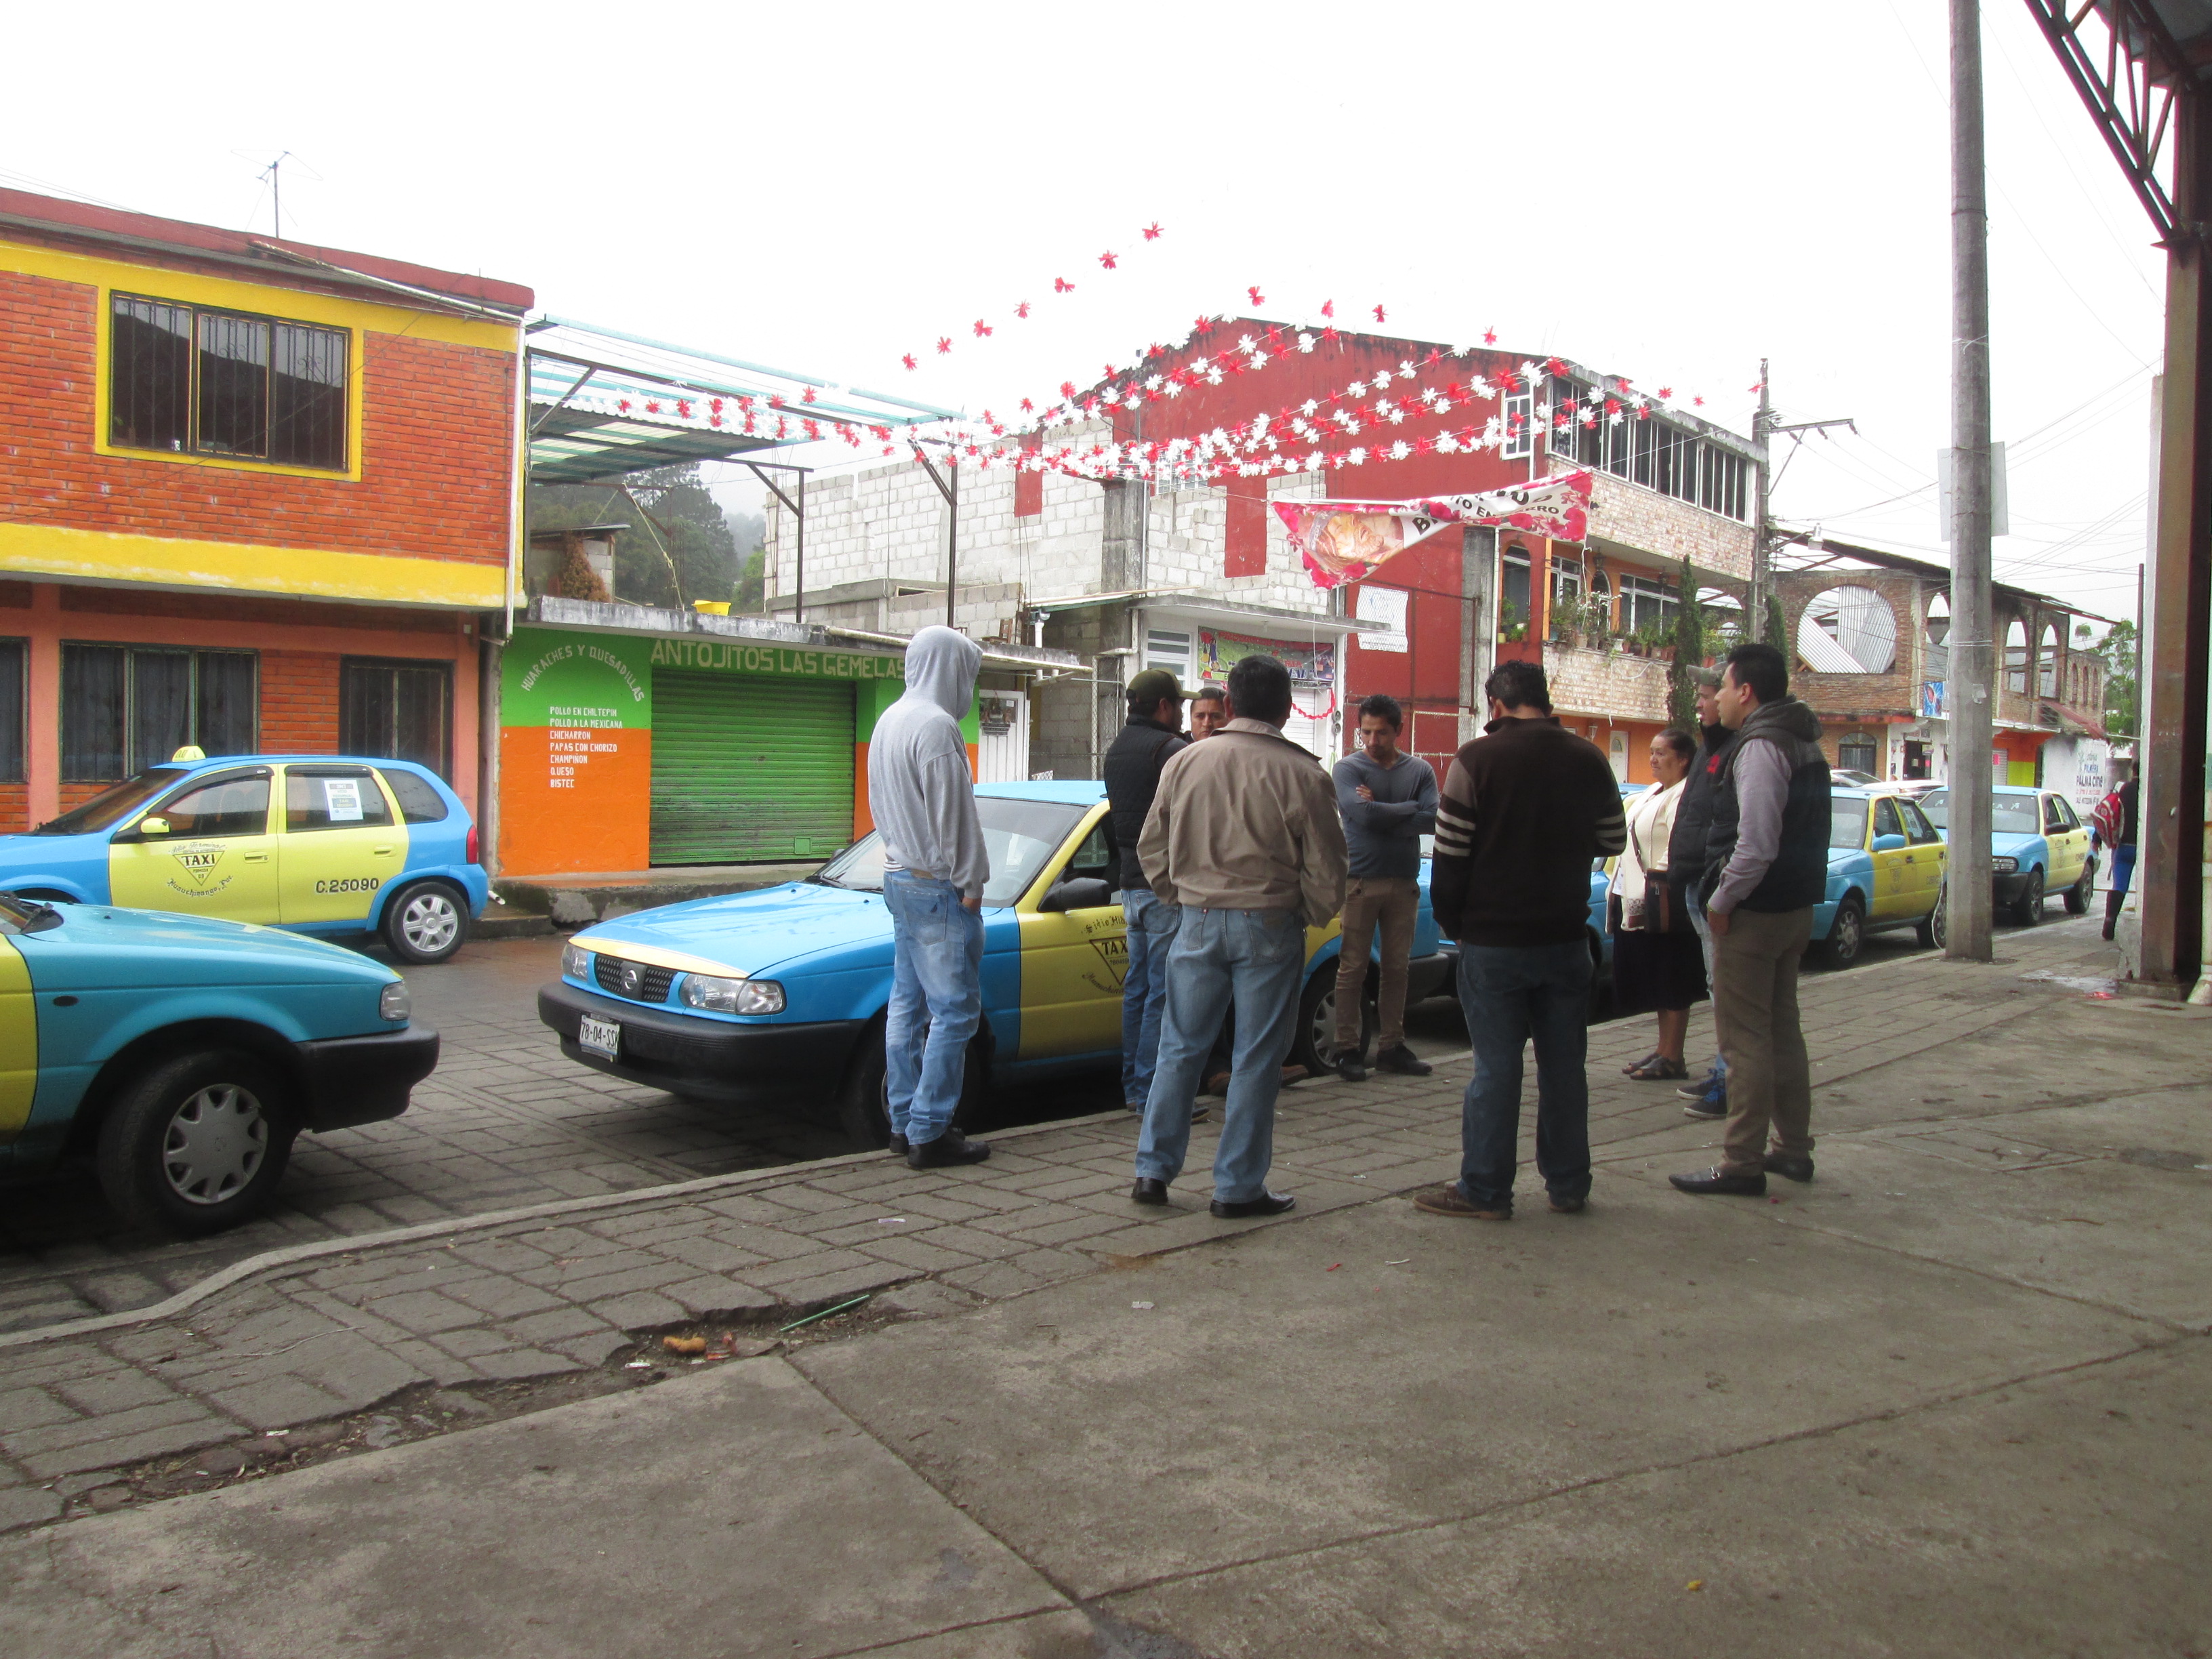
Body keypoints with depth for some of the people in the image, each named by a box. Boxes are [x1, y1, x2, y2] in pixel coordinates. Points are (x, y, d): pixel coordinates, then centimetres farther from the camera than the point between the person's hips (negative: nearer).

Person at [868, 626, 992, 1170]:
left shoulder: (889, 721, 13)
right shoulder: (936, 726, -17)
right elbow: (952, 814, -19)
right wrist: (970, 883, -12)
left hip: (898, 878, 10)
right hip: (937, 886, -10)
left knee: (907, 1003, 13)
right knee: (954, 1011, -5)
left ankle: (904, 1123, 18)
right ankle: (929, 1132, -3)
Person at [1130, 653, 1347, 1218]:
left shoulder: (1184, 762, 1)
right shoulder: (1303, 774, -9)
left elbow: (1151, 849, 10)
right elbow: (1326, 870, -5)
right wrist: (1311, 916, 14)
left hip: (1198, 922, 3)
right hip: (1269, 927, -3)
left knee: (1180, 1048, 13)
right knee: (1256, 1060, 6)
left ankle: (1153, 1171, 16)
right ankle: (1239, 1187, 11)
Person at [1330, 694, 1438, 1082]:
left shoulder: (1420, 770, 7)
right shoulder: (1349, 768, -1)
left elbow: (1432, 820, -8)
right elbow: (1363, 813, -18)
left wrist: (1380, 813, -12)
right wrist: (1409, 808, -7)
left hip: (1404, 883, 3)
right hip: (1360, 881, -3)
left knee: (1397, 968, 9)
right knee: (1353, 968, -1)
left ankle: (1391, 1046, 18)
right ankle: (1348, 1049, 5)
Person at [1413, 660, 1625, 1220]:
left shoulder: (1478, 759, -11)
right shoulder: (1589, 760, 3)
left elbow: (1450, 855, -11)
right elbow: (1612, 841, 13)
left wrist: (1451, 921, 3)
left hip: (1494, 941, -4)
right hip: (1566, 938, 4)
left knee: (1496, 1066, 1)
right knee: (1564, 1064, 12)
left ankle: (1485, 1190, 8)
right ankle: (1569, 1185, 20)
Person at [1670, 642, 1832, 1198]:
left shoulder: (1759, 748, -18)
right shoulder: (1804, 744, 14)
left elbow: (1756, 844, -27)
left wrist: (1722, 901, -15)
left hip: (1754, 911, -10)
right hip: (1795, 905, 10)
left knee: (1744, 1038, -4)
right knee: (1782, 1028, 18)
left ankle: (1741, 1164, 1)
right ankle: (1794, 1148, 27)